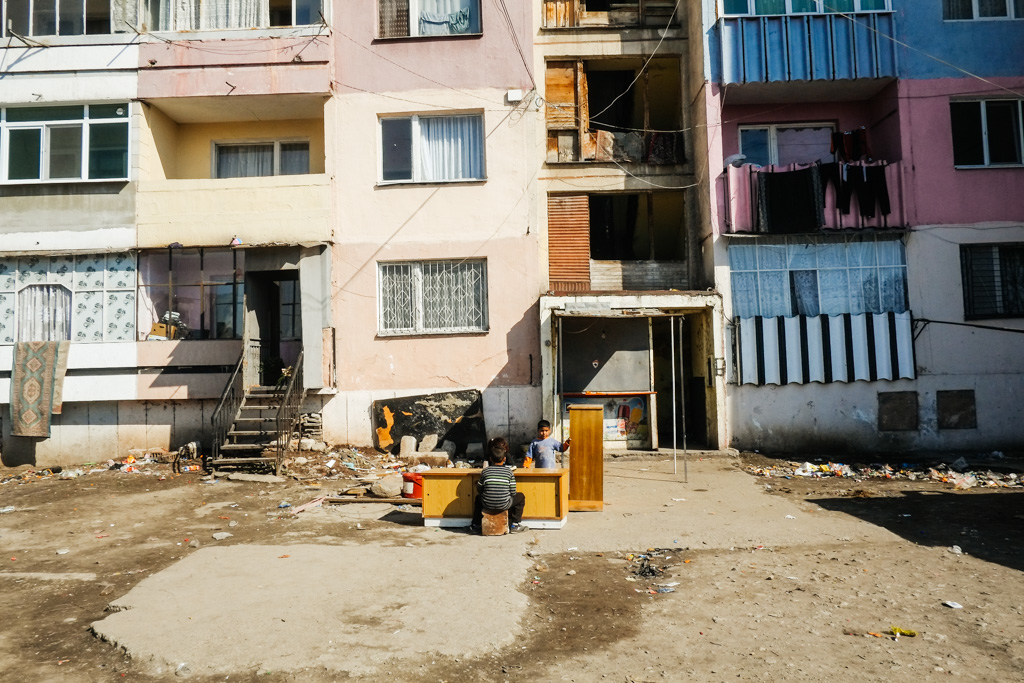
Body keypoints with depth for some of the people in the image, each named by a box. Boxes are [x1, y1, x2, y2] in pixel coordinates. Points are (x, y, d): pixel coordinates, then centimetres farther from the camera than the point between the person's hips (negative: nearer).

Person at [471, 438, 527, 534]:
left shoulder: (485, 471, -1)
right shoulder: (509, 472, -5)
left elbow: (479, 490, 7)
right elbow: (513, 492, -3)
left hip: (487, 505, 2)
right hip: (504, 506, -2)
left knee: (478, 498, 37)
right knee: (521, 496, 24)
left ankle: (475, 524, 38)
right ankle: (515, 525, 20)